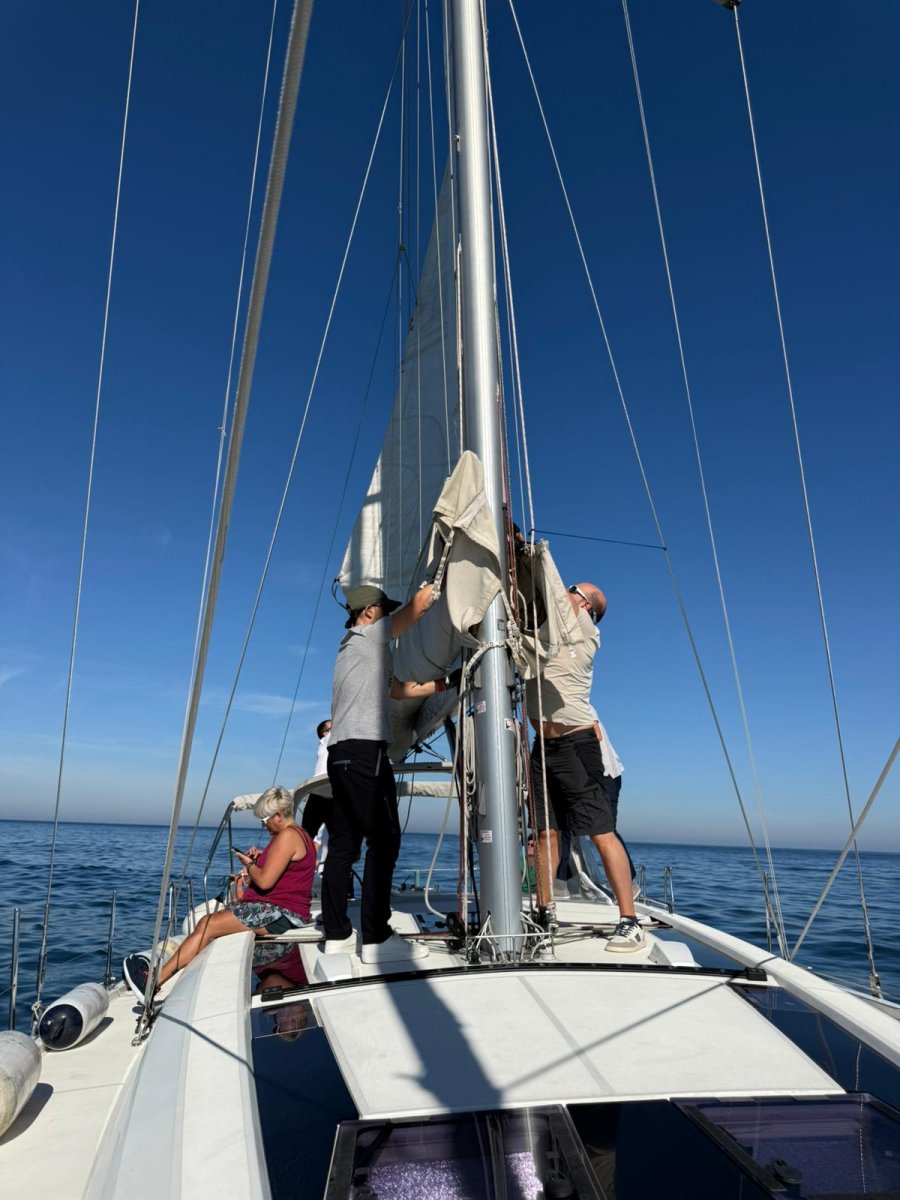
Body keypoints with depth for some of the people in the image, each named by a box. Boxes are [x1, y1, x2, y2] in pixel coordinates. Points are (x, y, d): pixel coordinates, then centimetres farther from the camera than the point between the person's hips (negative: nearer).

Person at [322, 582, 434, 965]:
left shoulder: (349, 647, 25)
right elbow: (419, 605, -4)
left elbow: (396, 689, 27)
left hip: (342, 752, 9)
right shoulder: (370, 635, 0)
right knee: (384, 839, -8)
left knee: (344, 843, 7)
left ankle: (337, 934, 10)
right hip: (365, 750, -9)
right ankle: (376, 938, -7)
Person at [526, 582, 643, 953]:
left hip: (576, 742, -7)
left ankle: (629, 922, -2)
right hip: (543, 744, 7)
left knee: (602, 832, -7)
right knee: (546, 831, 9)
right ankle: (543, 912, 18)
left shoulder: (586, 629, -2)